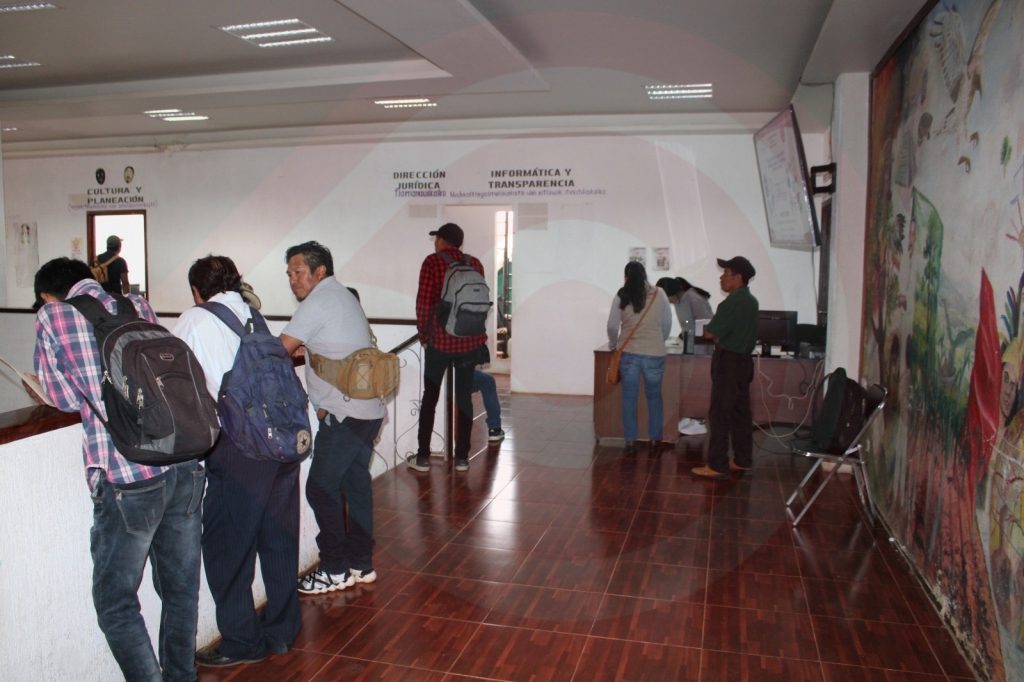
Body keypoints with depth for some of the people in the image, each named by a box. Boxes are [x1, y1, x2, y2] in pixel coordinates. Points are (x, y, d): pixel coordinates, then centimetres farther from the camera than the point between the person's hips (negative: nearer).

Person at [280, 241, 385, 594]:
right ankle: (361, 564, 23)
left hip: (344, 414, -10)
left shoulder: (319, 302, -12)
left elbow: (280, 350, -13)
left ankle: (335, 570, 7)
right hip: (369, 409, 10)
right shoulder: (343, 296, 18)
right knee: (355, 484, 14)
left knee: (321, 487, -1)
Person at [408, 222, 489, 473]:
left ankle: (423, 457, 13)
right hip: (469, 341, 3)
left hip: (440, 341, -3)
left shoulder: (432, 262, -6)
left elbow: (424, 302, -11)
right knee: (464, 398, 10)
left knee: (430, 398, 9)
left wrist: (423, 332, 2)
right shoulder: (475, 264, 6)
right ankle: (462, 457, 13)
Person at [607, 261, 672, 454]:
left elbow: (612, 325, -5)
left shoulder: (621, 297, -4)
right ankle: (655, 437, 23)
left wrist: (613, 343, 14)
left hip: (629, 353, 0)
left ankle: (630, 441, 9)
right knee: (654, 396, 15)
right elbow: (667, 324, 3)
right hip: (654, 353, 0)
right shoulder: (659, 294, -2)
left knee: (629, 398, 7)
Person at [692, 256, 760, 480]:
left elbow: (709, 333, -18)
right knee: (741, 413, 13)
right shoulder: (751, 301, 13)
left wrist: (708, 329, 2)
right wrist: (719, 334, 6)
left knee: (720, 414, -5)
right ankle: (743, 460, 20)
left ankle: (717, 465, -3)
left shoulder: (733, 301, -18)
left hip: (728, 362, -9)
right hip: (744, 360, 10)